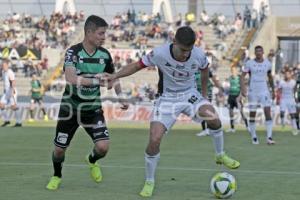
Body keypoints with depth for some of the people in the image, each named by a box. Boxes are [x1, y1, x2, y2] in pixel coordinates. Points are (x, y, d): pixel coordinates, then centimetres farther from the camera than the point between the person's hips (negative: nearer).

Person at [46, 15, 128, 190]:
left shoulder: (105, 54, -4)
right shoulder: (73, 52, -19)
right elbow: (71, 78, -36)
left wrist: (121, 97, 2)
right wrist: (97, 81, -40)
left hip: (93, 108, 3)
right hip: (70, 108, -2)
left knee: (103, 146, -14)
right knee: (59, 149, 5)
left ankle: (92, 160, 23)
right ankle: (57, 176, 37)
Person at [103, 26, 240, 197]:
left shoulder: (199, 55, -18)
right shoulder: (159, 54, -24)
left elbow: (205, 69, 6)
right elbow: (137, 65, -11)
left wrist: (204, 94, 13)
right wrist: (115, 76, -24)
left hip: (190, 95, 2)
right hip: (167, 98, -2)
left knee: (213, 118, -25)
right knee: (154, 140, -16)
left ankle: (221, 156, 3)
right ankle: (149, 182, 6)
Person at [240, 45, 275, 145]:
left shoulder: (267, 63, 5)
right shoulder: (249, 63, -3)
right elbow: (243, 76, -5)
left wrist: (273, 90, 22)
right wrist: (243, 89, -19)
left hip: (264, 91, 1)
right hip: (253, 92, -1)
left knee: (268, 112, -11)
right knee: (252, 114, 3)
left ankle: (269, 137, -14)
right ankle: (254, 137, 15)